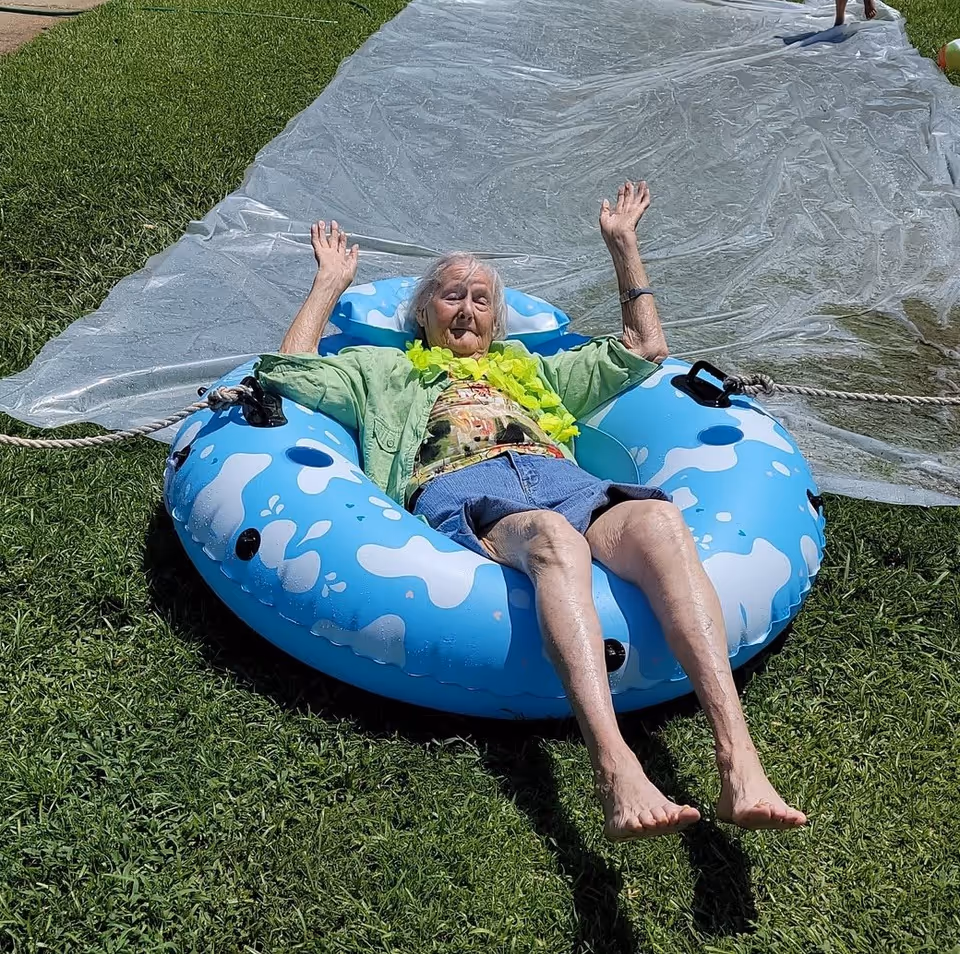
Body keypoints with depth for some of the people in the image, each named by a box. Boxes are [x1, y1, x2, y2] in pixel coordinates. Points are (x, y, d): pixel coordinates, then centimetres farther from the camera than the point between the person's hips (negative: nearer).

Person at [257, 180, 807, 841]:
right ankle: (617, 775, -61)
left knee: (659, 521, -36)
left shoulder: (534, 371, 43)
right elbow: (288, 370, 29)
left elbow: (646, 349, 44)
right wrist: (332, 281, 37)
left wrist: (623, 245, 45)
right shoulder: (388, 371, 38)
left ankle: (740, 768, -50)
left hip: (564, 480, 3)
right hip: (461, 490, -3)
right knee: (553, 538, -43)